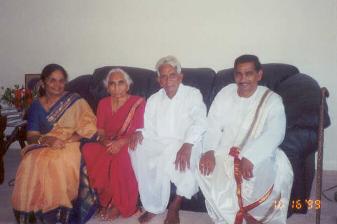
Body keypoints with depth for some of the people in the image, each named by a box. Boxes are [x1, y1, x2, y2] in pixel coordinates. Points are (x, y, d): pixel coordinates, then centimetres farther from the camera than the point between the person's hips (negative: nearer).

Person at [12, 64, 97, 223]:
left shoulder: (75, 101, 5)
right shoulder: (36, 105, 11)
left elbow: (89, 126, -6)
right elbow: (31, 136, 4)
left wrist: (65, 140, -17)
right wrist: (46, 140, -18)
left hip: (70, 145, -2)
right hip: (42, 146, 3)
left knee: (60, 164, -35)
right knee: (31, 164, -31)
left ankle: (59, 210, -20)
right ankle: (34, 210, -17)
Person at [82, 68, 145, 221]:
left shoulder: (138, 103, -2)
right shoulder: (103, 103, 11)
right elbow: (100, 133, 8)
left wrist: (121, 142, -24)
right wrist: (106, 142, -16)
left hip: (128, 146, -4)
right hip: (107, 145, 4)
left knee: (121, 157, -38)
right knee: (88, 151, -28)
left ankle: (120, 205, -16)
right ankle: (105, 201, -16)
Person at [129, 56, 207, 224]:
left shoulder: (193, 94, 4)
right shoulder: (153, 99, 18)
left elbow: (199, 123, -11)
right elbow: (149, 129, 16)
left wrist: (187, 145, -29)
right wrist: (139, 133, -10)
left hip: (183, 143, -4)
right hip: (157, 143, 4)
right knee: (138, 151, -27)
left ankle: (174, 206, -15)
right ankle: (153, 206, -17)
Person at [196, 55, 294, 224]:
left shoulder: (272, 100, -6)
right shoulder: (225, 93, 4)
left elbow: (275, 134, -20)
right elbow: (213, 125, 1)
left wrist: (250, 158, -36)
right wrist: (209, 150, -19)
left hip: (257, 155, -2)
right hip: (224, 151, 3)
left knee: (258, 178, -34)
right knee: (206, 171, -26)